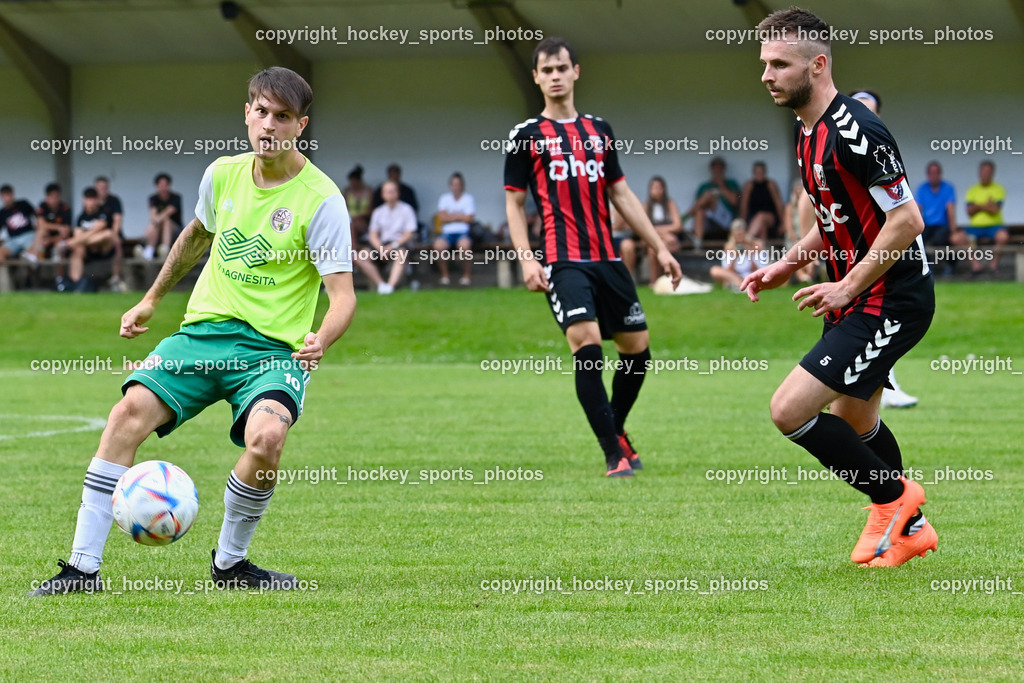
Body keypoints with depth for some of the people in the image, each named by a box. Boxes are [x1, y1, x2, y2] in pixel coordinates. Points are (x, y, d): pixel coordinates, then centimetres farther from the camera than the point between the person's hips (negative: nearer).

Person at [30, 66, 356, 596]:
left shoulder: (320, 198, -10)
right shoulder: (223, 174, 5)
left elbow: (343, 293, -14)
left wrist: (320, 340, -34)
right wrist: (151, 299, 31)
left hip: (275, 348, -4)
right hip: (205, 331, 4)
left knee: (266, 436, -32)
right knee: (130, 412, -18)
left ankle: (229, 562, -4)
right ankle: (83, 567, -13)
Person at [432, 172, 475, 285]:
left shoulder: (468, 198, 11)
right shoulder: (444, 198, 16)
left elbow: (469, 218, -1)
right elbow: (442, 217, 2)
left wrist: (450, 216, 2)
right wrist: (460, 216, 1)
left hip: (463, 233, -1)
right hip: (447, 233, 1)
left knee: (465, 245, -38)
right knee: (438, 245, -34)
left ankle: (466, 276, -19)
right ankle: (445, 275, -15)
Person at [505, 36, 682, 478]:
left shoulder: (599, 131, 15)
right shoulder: (526, 136, 3)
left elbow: (621, 194, 19)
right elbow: (514, 203, 3)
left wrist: (659, 248, 15)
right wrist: (526, 258, -10)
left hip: (607, 259, 5)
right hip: (562, 262, -5)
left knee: (638, 346, 6)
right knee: (586, 342, -21)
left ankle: (616, 431, 29)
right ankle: (614, 454, -17)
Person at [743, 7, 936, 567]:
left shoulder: (854, 132, -23)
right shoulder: (808, 130, 9)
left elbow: (907, 221, -23)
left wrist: (849, 287, -18)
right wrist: (787, 265, 12)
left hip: (890, 302, -10)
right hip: (856, 297, 10)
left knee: (790, 411, -14)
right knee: (853, 422, 22)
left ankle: (893, 498, 4)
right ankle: (910, 529, 39)